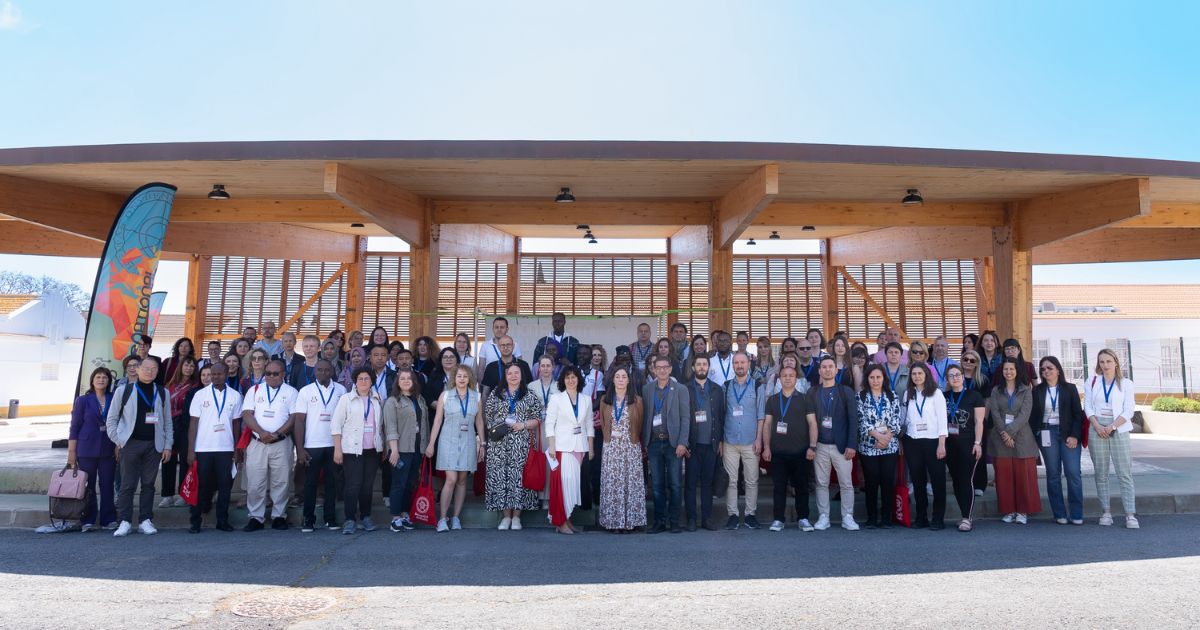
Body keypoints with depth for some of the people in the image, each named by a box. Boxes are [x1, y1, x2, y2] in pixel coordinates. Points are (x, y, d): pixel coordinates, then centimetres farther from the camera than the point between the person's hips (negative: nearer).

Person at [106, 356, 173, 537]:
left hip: (154, 445, 2)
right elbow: (111, 419, 5)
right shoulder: (123, 390, 3)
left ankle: (145, 520, 12)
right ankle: (125, 522, 9)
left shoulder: (163, 393, 9)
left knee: (148, 484, 6)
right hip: (130, 443, -2)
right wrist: (118, 441, -3)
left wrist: (168, 446, 3)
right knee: (128, 484, 0)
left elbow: (168, 422, 9)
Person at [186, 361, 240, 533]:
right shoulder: (200, 394, 2)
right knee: (201, 486, 5)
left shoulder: (235, 396, 5)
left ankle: (222, 520, 12)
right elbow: (193, 423, 1)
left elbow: (236, 423, 8)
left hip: (226, 449, 1)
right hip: (202, 448, -1)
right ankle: (196, 521, 16)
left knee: (225, 486, 3)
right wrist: (190, 450, -3)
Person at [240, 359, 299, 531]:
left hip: (281, 444, -1)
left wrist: (277, 434, -13)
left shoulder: (290, 392, 6)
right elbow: (247, 414, 1)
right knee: (254, 482, 1)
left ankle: (279, 516, 11)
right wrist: (261, 432, -13)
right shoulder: (254, 390, 11)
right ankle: (255, 517, 10)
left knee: (280, 482, 2)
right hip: (257, 443, 1)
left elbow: (294, 417, -2)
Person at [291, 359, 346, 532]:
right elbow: (299, 421, 1)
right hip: (312, 446, -1)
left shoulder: (341, 390, 5)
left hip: (334, 444, 1)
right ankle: (308, 519, 14)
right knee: (310, 482, 6)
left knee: (332, 482, 6)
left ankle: (330, 518, 15)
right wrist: (300, 449, -5)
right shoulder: (305, 391, 3)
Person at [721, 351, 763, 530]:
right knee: (731, 480, 3)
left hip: (750, 442, -1)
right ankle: (732, 515, 12)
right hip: (730, 442, 1)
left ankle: (750, 514, 14)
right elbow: (721, 415, 7)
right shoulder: (725, 387, 7)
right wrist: (720, 440, 3)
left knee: (752, 480, 3)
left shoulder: (757, 387, 4)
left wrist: (759, 439, -4)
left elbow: (761, 416, 3)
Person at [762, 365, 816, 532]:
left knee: (801, 486, 5)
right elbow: (767, 424, 8)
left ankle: (803, 518, 15)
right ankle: (779, 519, 11)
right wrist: (766, 447, 0)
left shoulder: (804, 399, 5)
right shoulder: (772, 400, 10)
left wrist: (812, 447, -8)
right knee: (779, 487, 3)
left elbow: (812, 423, 1)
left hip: (800, 452, -1)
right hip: (777, 452, 1)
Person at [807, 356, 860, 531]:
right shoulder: (812, 392, 6)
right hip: (820, 446, 1)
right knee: (821, 484, 6)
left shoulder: (846, 391, 2)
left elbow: (853, 420, -2)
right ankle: (823, 517, 15)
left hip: (841, 445, -1)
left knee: (846, 483, 2)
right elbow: (810, 420, 4)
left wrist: (851, 445, -9)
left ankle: (847, 518, 14)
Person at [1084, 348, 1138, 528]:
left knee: (1125, 473, -6)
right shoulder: (1092, 382, 10)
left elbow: (1128, 411, -1)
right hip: (1097, 429, 1)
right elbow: (1087, 407, 4)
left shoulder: (1126, 383, 6)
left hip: (1118, 429, -1)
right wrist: (1097, 426, -10)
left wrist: (1112, 426, -13)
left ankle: (1130, 514, -5)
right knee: (1101, 473, 3)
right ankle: (1106, 512, 8)